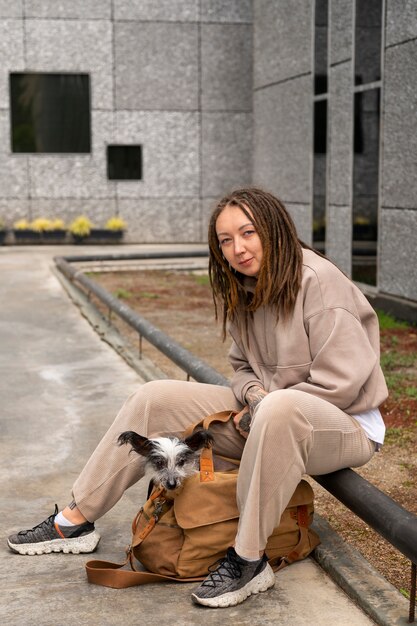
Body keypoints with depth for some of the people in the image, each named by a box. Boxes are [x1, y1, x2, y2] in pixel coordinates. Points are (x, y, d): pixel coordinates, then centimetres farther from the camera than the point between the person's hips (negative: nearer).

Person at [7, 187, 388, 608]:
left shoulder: (318, 282, -19)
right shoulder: (244, 293, 5)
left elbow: (341, 382, -21)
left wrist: (268, 406, -16)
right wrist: (254, 397, -9)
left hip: (347, 425, -7)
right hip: (274, 424, 7)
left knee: (279, 409, -44)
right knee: (156, 399, -4)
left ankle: (248, 559, -29)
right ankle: (76, 522, 3)